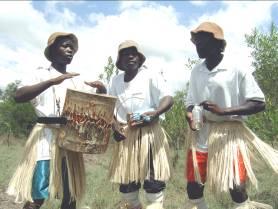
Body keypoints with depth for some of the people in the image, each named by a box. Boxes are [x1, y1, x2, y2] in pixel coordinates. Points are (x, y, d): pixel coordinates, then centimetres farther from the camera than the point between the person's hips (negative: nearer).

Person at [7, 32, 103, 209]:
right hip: (47, 136, -5)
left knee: (71, 193, 9)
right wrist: (52, 81, -25)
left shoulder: (76, 79, 15)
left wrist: (100, 92, -8)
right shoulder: (42, 74, 1)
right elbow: (19, 96, -17)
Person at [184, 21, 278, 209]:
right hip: (200, 135, 5)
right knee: (193, 189, 9)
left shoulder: (237, 69, -9)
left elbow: (259, 103, -10)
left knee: (237, 190, -3)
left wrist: (223, 111, -21)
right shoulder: (196, 71, 7)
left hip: (230, 135, -4)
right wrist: (191, 117, -8)